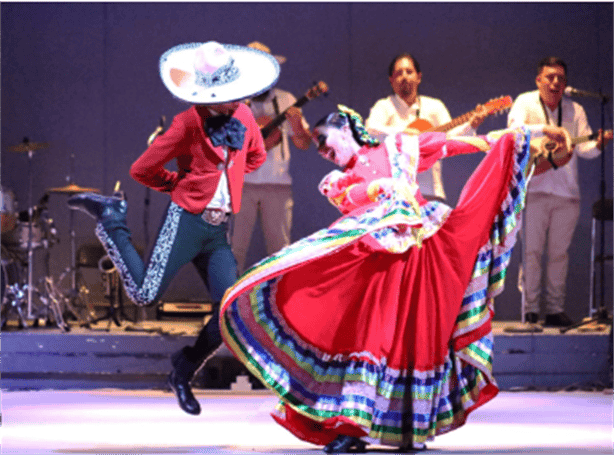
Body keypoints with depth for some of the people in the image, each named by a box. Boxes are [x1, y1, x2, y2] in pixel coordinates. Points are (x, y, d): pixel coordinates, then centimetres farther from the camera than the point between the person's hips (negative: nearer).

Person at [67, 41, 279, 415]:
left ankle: (185, 371, 13)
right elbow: (142, 170, -7)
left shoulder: (243, 116, 6)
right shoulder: (189, 123, -11)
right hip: (186, 220, -5)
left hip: (220, 230, 5)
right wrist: (183, 186, 6)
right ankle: (109, 220, 14)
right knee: (145, 294, -9)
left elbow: (257, 156, 27)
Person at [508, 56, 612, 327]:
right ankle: (530, 310, 0)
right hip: (533, 190, -3)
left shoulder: (575, 110, 12)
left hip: (567, 192, 3)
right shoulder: (525, 103, 4)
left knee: (559, 253, 5)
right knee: (531, 251, -5)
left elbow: (583, 146, 3)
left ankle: (555, 310, 10)